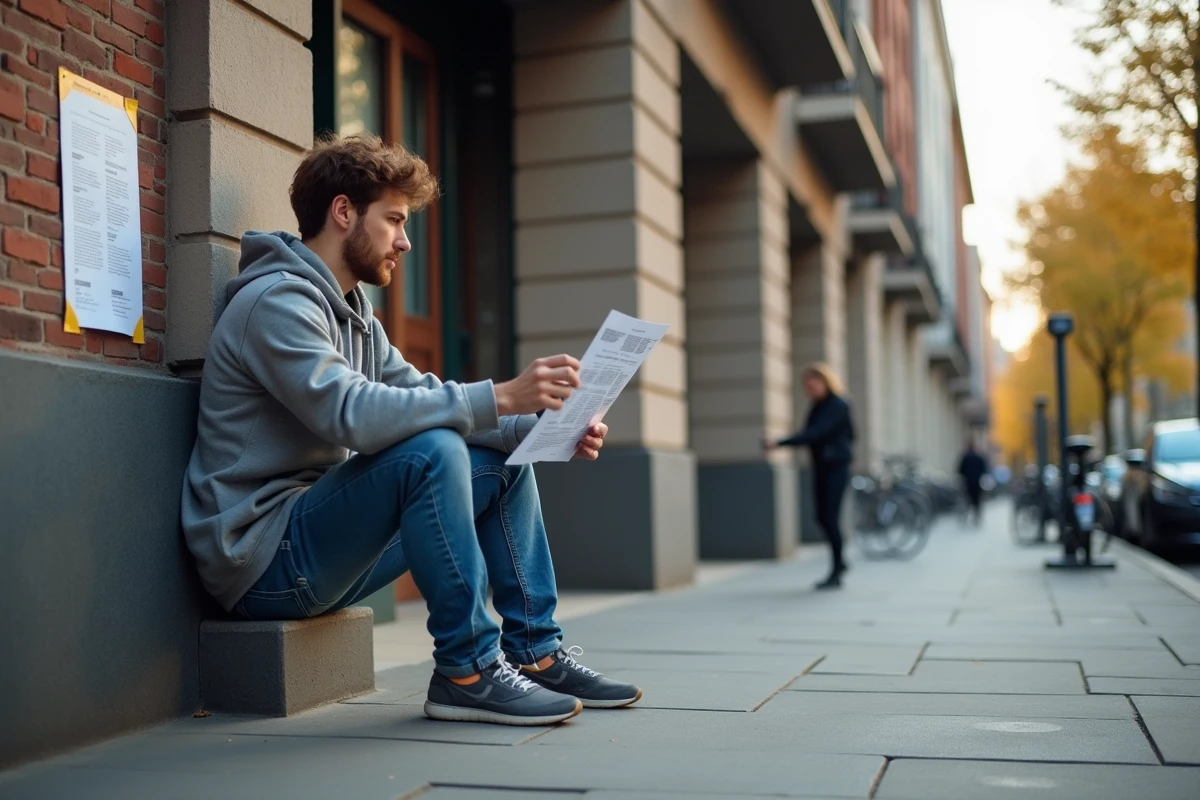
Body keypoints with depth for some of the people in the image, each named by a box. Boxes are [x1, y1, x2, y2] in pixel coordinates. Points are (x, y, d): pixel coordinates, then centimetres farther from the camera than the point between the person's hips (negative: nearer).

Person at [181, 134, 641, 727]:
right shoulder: (278, 300, -16)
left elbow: (423, 398, 10)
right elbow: (352, 415, -30)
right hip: (265, 557, -10)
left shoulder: (353, 309, 16)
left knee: (504, 458, 8)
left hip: (321, 546, 10)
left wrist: (544, 423, -4)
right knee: (431, 450, -30)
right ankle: (467, 672, -20)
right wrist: (498, 398, -31)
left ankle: (535, 653, 6)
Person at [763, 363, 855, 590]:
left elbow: (815, 433, -28)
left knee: (831, 517, -9)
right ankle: (839, 561, 29)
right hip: (820, 467, 8)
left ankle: (836, 574, -1)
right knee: (822, 517, 11)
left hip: (836, 468, -8)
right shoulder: (817, 405, 9)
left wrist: (780, 443, -34)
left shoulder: (838, 406, -16)